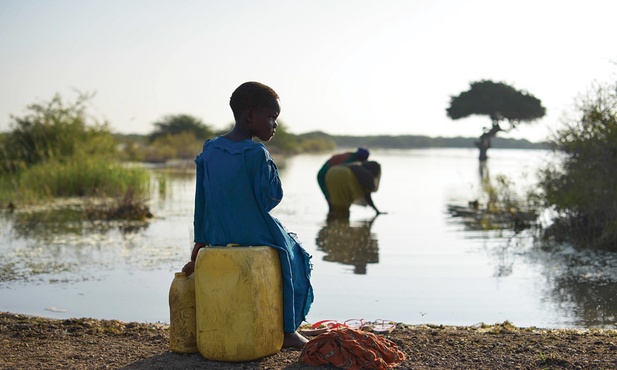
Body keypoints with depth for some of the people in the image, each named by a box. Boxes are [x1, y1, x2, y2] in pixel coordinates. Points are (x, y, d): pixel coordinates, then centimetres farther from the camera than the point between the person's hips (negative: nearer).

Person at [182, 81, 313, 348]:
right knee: (293, 254, 21)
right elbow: (273, 197, -14)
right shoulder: (257, 154, -18)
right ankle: (288, 330, 19)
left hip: (217, 236, 7)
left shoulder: (209, 150, 2)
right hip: (254, 235, -7)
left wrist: (200, 241, 12)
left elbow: (201, 199, 5)